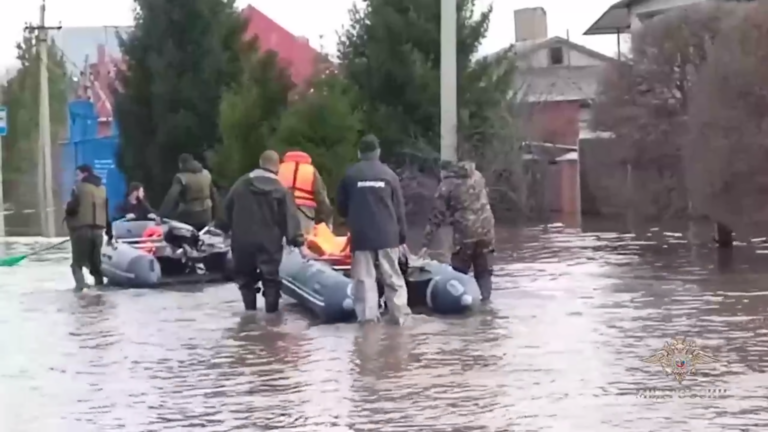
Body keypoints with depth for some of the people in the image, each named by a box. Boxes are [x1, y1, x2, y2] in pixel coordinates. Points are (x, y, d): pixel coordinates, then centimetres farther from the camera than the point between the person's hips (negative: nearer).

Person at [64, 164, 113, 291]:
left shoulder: (79, 188, -5)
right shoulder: (102, 189, 15)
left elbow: (72, 208, -13)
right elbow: (107, 212, 15)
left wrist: (67, 213, 11)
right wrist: (109, 233, 19)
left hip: (81, 228, -5)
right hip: (98, 229, 5)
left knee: (78, 261, -1)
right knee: (95, 260, 15)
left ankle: (80, 283, -20)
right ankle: (99, 283, 10)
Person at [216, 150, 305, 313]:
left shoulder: (240, 184, 4)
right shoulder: (280, 190, -7)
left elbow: (227, 209, 11)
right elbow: (290, 217, -10)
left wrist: (221, 229, 24)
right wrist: (298, 241, -10)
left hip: (242, 240, 3)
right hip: (269, 242, -3)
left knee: (246, 278, 15)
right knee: (271, 280, 2)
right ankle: (271, 314, -2)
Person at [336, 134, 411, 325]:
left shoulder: (350, 175, -1)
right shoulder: (388, 174, 0)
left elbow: (341, 207, 5)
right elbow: (399, 209, 3)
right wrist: (402, 236, 10)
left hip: (361, 236, 0)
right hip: (387, 235, 1)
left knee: (364, 279, 3)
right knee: (393, 278, 8)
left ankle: (367, 316, -2)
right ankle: (401, 314, 9)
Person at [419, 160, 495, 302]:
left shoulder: (446, 186, -1)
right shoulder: (477, 176, 13)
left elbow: (436, 217, -2)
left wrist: (426, 243, 0)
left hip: (465, 232, -4)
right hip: (485, 229, 4)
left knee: (459, 273, 7)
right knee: (484, 272, 11)